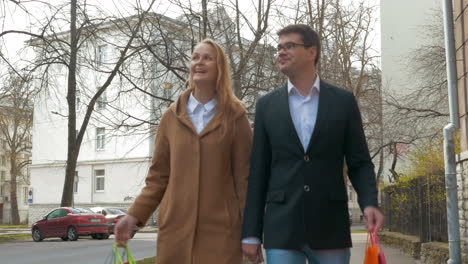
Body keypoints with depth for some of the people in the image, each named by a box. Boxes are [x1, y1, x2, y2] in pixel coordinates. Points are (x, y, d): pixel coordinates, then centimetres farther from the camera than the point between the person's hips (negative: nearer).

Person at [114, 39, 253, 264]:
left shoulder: (234, 116, 2)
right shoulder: (172, 116, 7)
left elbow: (244, 176, 1)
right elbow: (158, 176, 10)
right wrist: (134, 216, 0)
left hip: (220, 230, -2)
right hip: (175, 227, 2)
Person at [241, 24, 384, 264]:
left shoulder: (343, 101, 5)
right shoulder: (267, 105, 7)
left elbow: (359, 163, 6)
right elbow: (258, 172, 7)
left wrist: (369, 203, -13)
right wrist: (251, 233, 2)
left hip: (330, 227, 0)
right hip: (281, 227, 0)